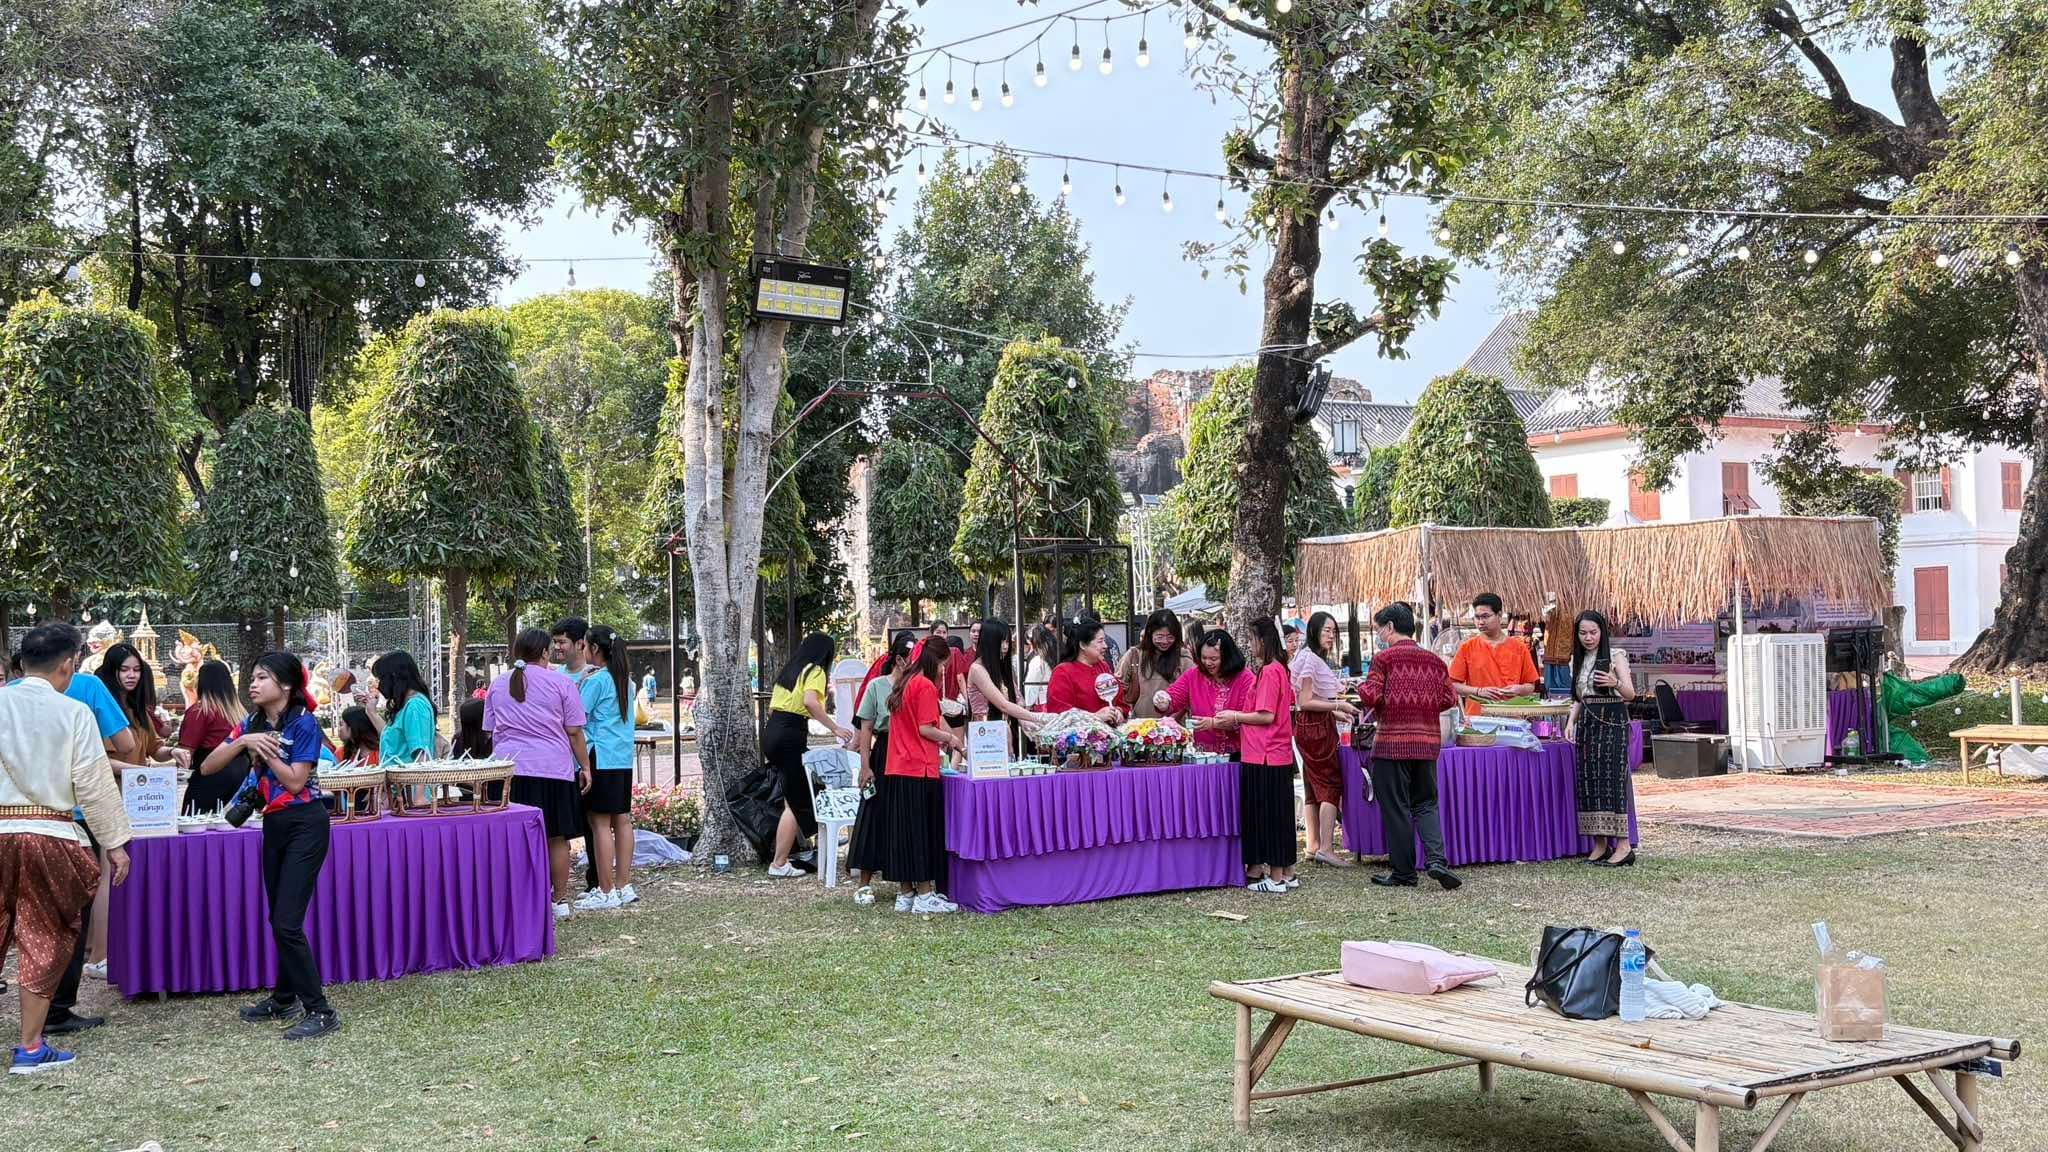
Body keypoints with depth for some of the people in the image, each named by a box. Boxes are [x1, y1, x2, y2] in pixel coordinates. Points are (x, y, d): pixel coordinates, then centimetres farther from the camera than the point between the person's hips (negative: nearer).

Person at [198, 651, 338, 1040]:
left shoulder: (304, 724, -13)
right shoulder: (252, 724, 6)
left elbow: (295, 781, -17)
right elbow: (207, 767, -1)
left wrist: (262, 748, -17)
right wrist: (243, 742, -15)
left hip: (305, 825, -7)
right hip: (274, 824, 7)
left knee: (287, 923, -13)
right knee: (278, 920, 14)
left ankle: (320, 1012, -9)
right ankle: (284, 1000, 27)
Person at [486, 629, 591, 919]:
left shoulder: (497, 685, 12)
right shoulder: (560, 682, 0)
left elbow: (491, 731, 17)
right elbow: (574, 732, 0)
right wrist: (585, 766, 7)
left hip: (509, 768, 3)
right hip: (553, 768, -2)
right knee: (556, 836, 7)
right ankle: (560, 900, 13)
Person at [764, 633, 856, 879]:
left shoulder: (789, 671, 20)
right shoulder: (815, 671, -3)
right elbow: (810, 702, -22)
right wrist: (835, 728, -19)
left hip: (772, 732, 8)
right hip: (790, 739, -8)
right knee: (797, 803, -2)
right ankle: (779, 864, -2)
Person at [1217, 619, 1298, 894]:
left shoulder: (1269, 672, -16)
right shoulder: (1280, 669, 13)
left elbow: (1266, 716, -20)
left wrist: (1236, 716, -7)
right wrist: (1238, 718, 17)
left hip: (1264, 758, -9)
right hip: (1280, 756, 9)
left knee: (1266, 815, -2)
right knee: (1279, 815, 14)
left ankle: (1276, 878, 3)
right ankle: (1287, 873, 20)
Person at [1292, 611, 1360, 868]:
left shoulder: (1317, 659, 17)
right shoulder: (1309, 659, -14)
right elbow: (1305, 702, -18)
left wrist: (1335, 714, 15)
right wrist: (1338, 705, -16)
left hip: (1315, 726, 10)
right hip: (1315, 728, -10)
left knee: (1313, 786, 10)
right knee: (1331, 784, -9)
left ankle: (1314, 846, 13)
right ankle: (1326, 847, -12)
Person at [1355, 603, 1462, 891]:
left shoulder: (1383, 658, -6)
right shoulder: (1434, 660, 9)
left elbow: (1371, 697, -14)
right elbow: (1449, 698, 9)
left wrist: (1361, 688, 7)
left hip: (1392, 742, -5)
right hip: (1428, 740, 5)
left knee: (1395, 807, 4)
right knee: (1426, 803, 14)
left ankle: (1403, 872, 9)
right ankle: (1436, 858, -6)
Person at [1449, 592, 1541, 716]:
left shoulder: (1519, 648, 6)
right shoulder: (1467, 648, 4)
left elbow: (1531, 686, 11)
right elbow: (1453, 685, 2)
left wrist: (1519, 689, -10)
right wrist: (1478, 691, -11)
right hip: (1476, 718, -1)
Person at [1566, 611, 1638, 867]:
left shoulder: (1615, 656, -4)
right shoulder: (1578, 660, 14)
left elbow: (1630, 694, -12)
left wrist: (1615, 683, -33)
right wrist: (1571, 721, 5)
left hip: (1612, 721, -6)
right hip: (1587, 722, 6)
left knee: (1612, 779, -12)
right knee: (1588, 780, 1)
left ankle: (1623, 845, -13)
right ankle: (1600, 844, 6)